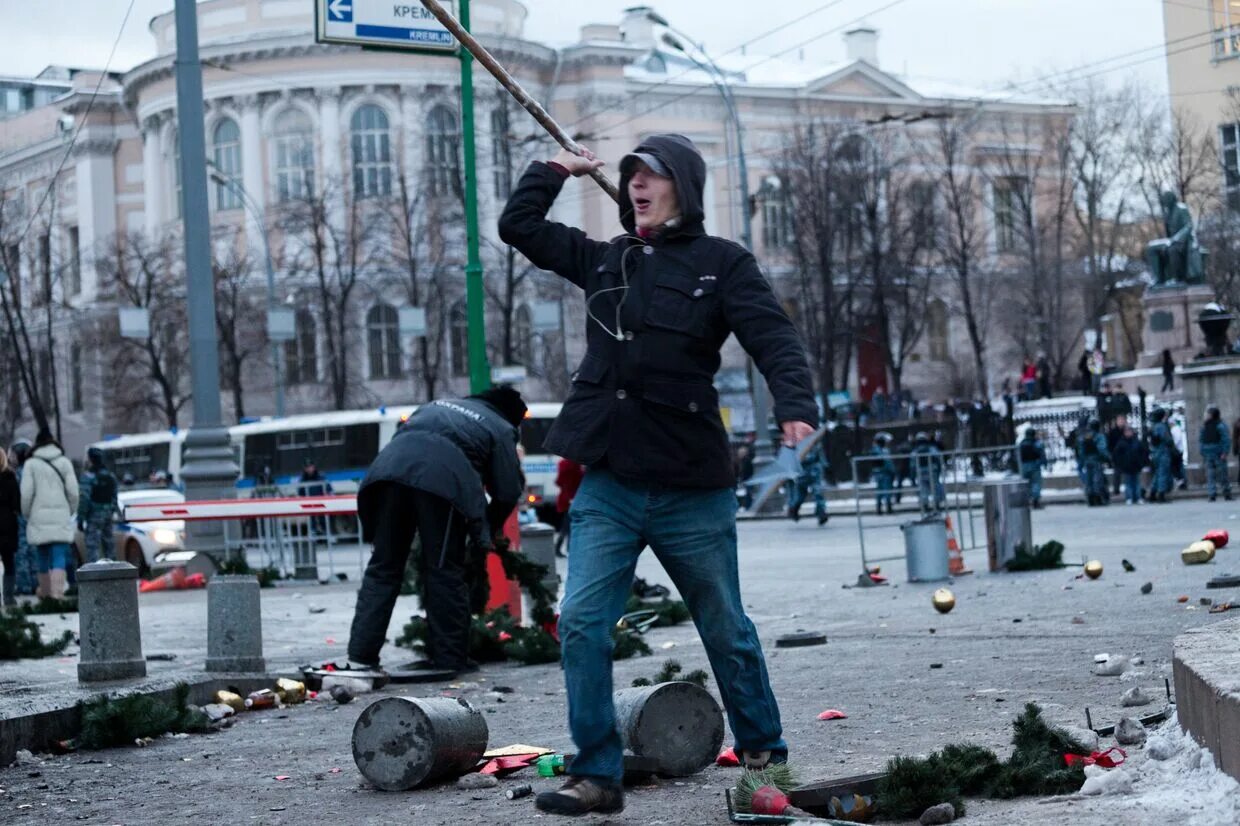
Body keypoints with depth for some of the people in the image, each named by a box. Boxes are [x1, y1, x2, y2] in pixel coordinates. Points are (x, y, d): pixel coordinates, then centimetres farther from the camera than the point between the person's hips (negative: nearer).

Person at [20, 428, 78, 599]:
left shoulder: (31, 464, 1)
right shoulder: (64, 462, 3)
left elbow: (26, 493, -3)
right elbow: (72, 491, 0)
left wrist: (26, 514, 10)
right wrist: (70, 511, 13)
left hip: (39, 516, 0)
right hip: (61, 516, 0)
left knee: (43, 555, 14)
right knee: (59, 555, -5)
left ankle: (45, 591, 21)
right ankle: (57, 592, -18)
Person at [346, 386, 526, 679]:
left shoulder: (439, 405, 38)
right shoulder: (500, 428, 22)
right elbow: (508, 492, 15)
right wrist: (488, 530, 32)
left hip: (390, 468, 5)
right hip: (441, 479, -4)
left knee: (383, 567, 10)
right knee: (444, 572, 4)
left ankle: (361, 654, 5)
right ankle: (449, 658, 6)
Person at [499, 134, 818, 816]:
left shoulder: (721, 264, -2)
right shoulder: (604, 260, 12)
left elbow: (773, 338, -15)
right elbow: (518, 226, 21)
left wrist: (795, 406, -30)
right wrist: (555, 169, 15)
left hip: (692, 490, -3)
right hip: (607, 486, 4)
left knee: (726, 630, 10)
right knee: (581, 623, -7)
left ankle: (762, 749, 29)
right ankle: (597, 776, 1)